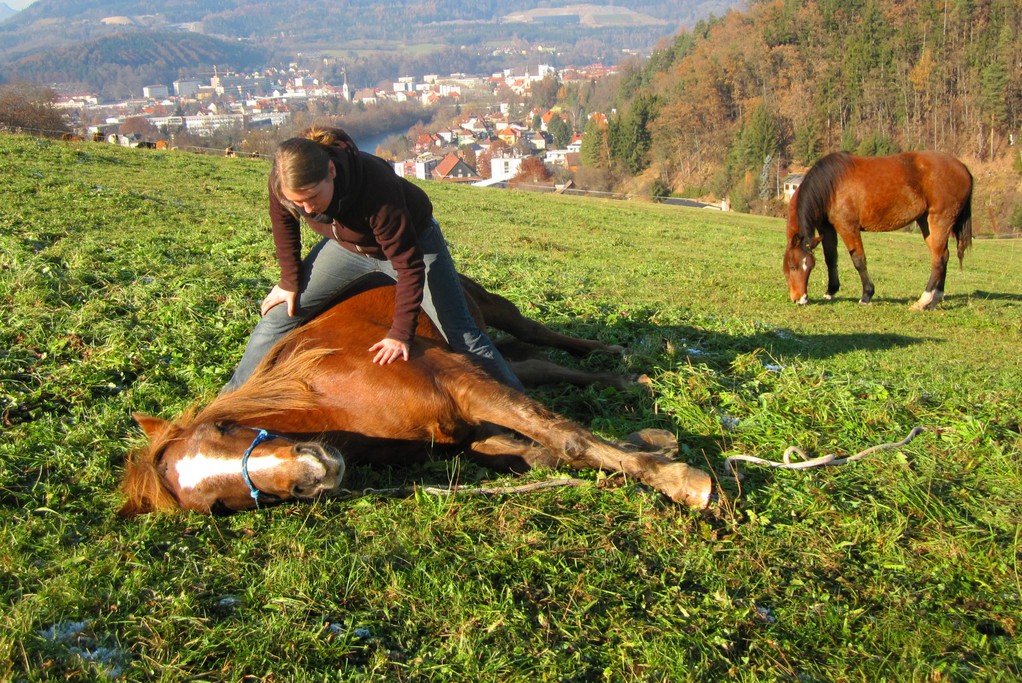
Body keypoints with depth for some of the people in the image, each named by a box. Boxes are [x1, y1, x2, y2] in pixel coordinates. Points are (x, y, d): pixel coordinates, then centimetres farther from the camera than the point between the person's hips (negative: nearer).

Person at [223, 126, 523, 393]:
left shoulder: (377, 189, -43)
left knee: (462, 336, -5)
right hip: (346, 245, 5)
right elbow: (284, 225, -3)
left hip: (413, 241, -4)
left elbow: (409, 265, -34)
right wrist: (290, 281, 3)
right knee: (280, 315, 1)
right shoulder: (286, 183, -28)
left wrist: (400, 334, -33)